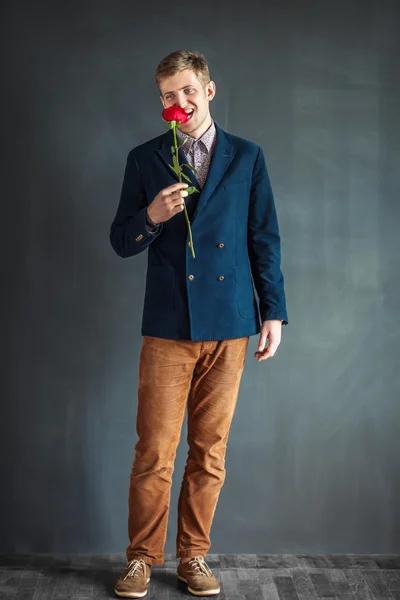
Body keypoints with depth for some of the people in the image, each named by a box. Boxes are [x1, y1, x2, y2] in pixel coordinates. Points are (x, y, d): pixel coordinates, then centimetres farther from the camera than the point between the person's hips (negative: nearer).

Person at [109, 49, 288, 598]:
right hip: (168, 326, -1)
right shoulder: (144, 160, 7)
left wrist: (274, 312, 2)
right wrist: (151, 216, -16)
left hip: (229, 326, 1)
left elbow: (265, 239, 8)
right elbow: (121, 243, 6)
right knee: (154, 451, 0)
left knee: (210, 451, 8)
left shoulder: (247, 156, 8)